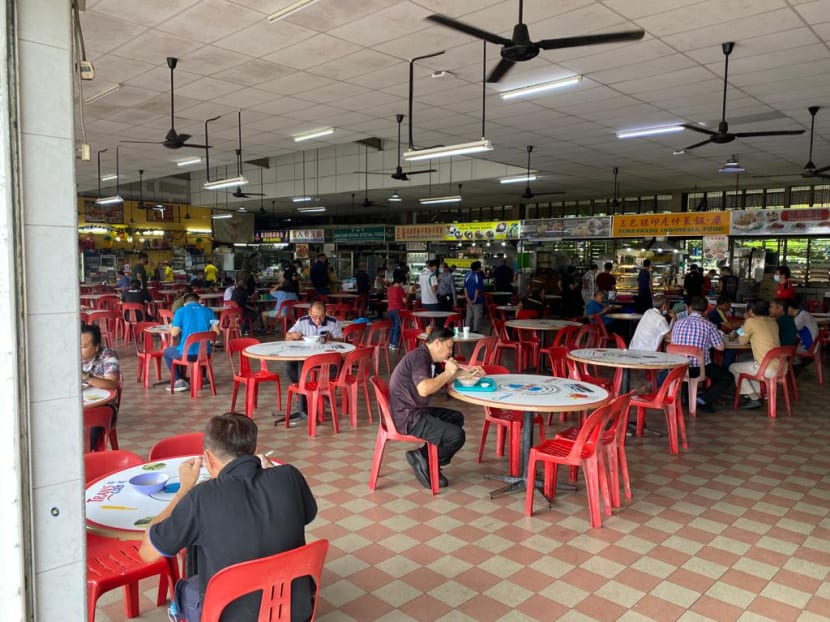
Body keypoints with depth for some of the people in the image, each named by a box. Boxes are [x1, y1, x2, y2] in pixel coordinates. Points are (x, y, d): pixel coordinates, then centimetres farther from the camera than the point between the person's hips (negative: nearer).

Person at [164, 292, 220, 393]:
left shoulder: (180, 311, -2)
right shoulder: (208, 311, 6)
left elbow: (174, 333, -10)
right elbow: (216, 331, 2)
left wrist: (171, 327, 13)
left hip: (187, 354, -4)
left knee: (167, 352, 27)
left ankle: (180, 381, 16)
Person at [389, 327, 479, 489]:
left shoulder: (426, 358, 14)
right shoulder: (418, 357, -17)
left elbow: (442, 382, 22)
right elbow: (424, 389, -31)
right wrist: (447, 373, -18)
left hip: (415, 412, 11)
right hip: (407, 419, -11)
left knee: (457, 418, 17)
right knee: (457, 435, -16)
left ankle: (425, 457, 8)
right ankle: (422, 460, 1)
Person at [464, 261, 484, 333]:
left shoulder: (468, 275, 6)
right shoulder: (479, 276, -13)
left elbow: (465, 287, 3)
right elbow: (477, 289, -17)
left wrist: (468, 298, 1)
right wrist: (475, 299, -13)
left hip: (469, 300, 6)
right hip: (477, 301, -6)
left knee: (468, 316, 12)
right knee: (477, 316, 2)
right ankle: (475, 331, 3)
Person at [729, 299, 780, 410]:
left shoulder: (751, 321, -9)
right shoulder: (773, 322, 12)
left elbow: (742, 341, 5)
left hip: (768, 369, -8)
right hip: (779, 367, 8)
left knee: (733, 367, 12)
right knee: (746, 363, 32)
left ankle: (754, 399, 10)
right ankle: (758, 393, 29)